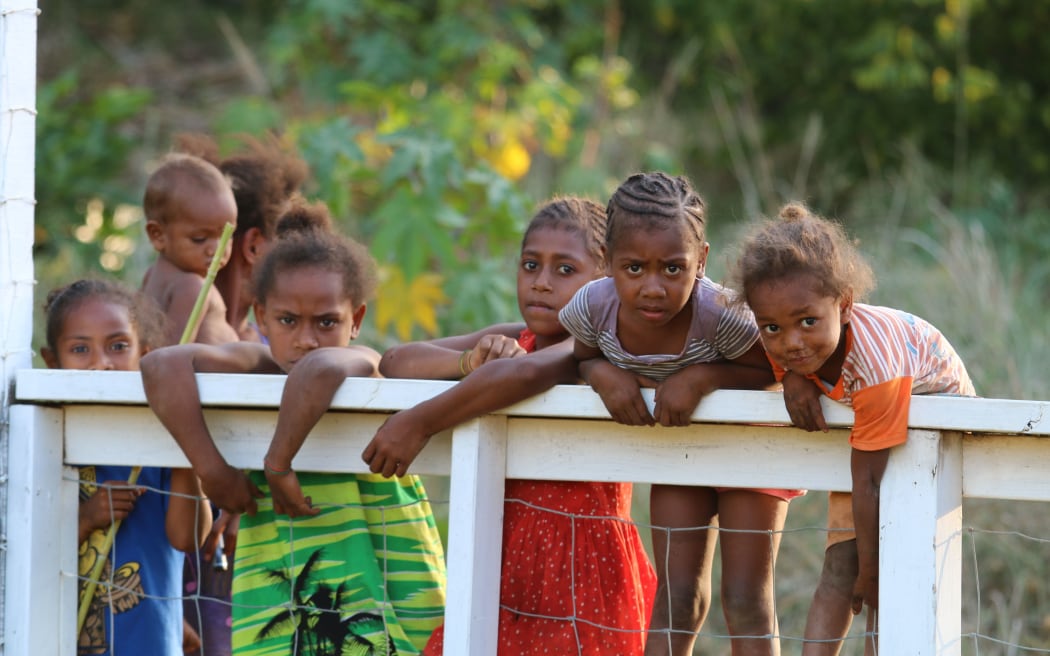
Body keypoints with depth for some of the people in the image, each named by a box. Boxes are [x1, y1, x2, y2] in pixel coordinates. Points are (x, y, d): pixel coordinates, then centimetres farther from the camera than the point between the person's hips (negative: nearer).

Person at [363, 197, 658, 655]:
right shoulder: (509, 340, 11)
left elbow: (526, 372, -34)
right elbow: (394, 362, 3)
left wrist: (419, 422, -32)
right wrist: (470, 362, -16)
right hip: (503, 567, 7)